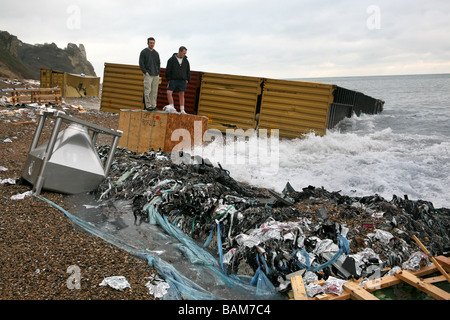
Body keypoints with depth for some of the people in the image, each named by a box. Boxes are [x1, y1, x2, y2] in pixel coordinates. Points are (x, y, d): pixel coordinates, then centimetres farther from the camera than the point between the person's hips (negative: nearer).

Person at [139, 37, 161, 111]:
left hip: (156, 75, 5)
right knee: (147, 91, -10)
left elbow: (159, 63, 20)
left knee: (154, 91, 5)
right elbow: (141, 63, -3)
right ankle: (148, 106, -10)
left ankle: (153, 105, 10)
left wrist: (158, 72, 9)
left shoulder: (156, 53, 16)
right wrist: (145, 72, -11)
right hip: (148, 75, -5)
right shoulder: (144, 52, 2)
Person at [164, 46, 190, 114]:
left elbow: (188, 71, 16)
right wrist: (169, 79, -3)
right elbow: (168, 70, 1)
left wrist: (187, 80, 8)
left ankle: (182, 110, 6)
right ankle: (172, 107, -5)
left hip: (182, 81, 2)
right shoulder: (172, 59, -1)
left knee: (181, 95, 3)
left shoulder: (186, 60, 9)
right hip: (173, 80, -2)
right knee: (169, 93, -14)